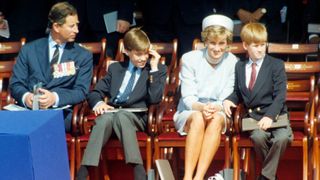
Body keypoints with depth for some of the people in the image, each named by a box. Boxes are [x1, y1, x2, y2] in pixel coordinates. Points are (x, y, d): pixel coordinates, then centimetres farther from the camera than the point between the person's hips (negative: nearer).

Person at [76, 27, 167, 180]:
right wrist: (98, 103, -9)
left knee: (121, 115, -37)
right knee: (105, 118, -34)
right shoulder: (115, 68, 21)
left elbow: (155, 99, -5)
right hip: (112, 111, 2)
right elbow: (95, 93, 15)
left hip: (137, 116, -2)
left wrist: (154, 68, -8)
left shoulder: (158, 70, 11)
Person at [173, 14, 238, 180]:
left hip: (218, 113, 1)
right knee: (198, 118, -35)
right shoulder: (189, 59, -4)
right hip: (189, 112, -1)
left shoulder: (232, 63, -3)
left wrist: (215, 108, -28)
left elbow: (227, 100, -5)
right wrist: (201, 107, -31)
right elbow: (188, 98, -8)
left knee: (216, 119, -34)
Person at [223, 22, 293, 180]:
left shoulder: (276, 65, 2)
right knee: (258, 136, -32)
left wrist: (269, 116, -21)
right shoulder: (239, 66, 16)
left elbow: (280, 96, -6)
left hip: (275, 114, -2)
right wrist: (228, 100, -2)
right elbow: (238, 93, 22)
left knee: (282, 137, -33)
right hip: (253, 115, 2)